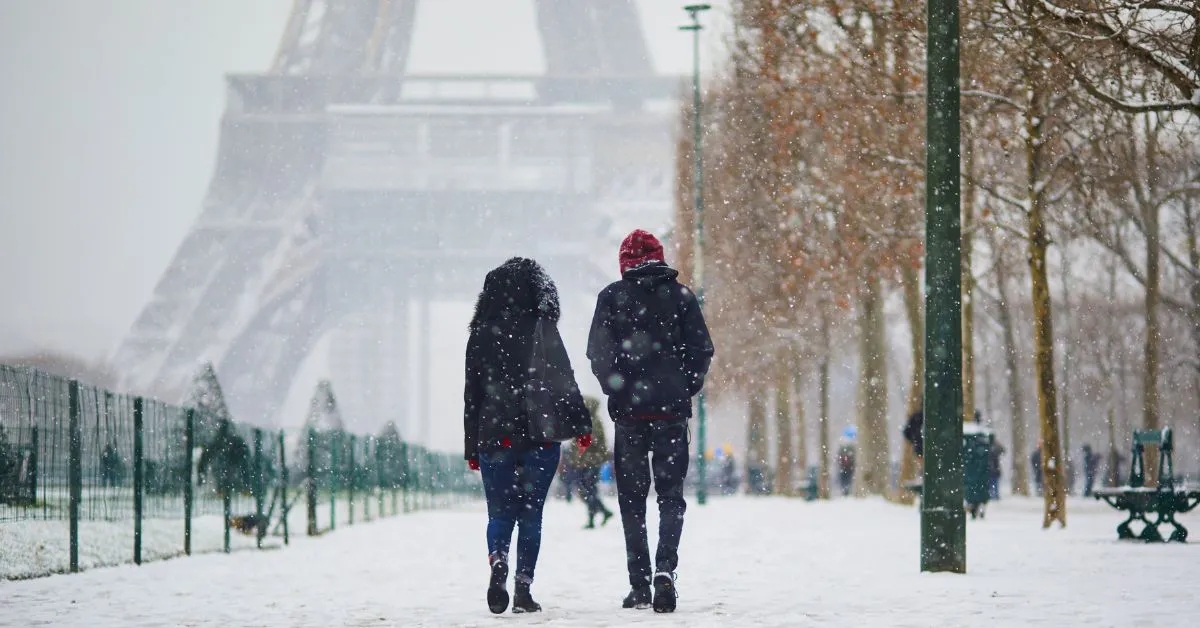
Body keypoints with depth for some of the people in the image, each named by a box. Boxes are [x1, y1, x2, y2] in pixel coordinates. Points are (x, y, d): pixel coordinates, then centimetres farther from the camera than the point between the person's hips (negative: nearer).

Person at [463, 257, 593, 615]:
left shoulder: (481, 336, 6)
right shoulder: (542, 329, -3)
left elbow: (472, 395, 8)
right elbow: (564, 381, -7)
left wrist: (472, 447, 13)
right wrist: (580, 425, 0)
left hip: (494, 437, 2)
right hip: (540, 437, -2)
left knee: (499, 514, 7)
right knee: (530, 513, 6)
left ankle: (498, 564, -21)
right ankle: (523, 588, 0)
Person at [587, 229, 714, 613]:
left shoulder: (612, 297, -1)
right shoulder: (679, 295, 2)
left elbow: (599, 354, -5)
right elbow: (702, 350, -1)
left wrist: (616, 390, 9)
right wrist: (686, 389, 12)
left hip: (628, 410, 0)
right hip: (672, 409, 1)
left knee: (632, 498, 8)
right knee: (671, 495, 6)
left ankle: (639, 585, 5)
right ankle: (665, 568, -16)